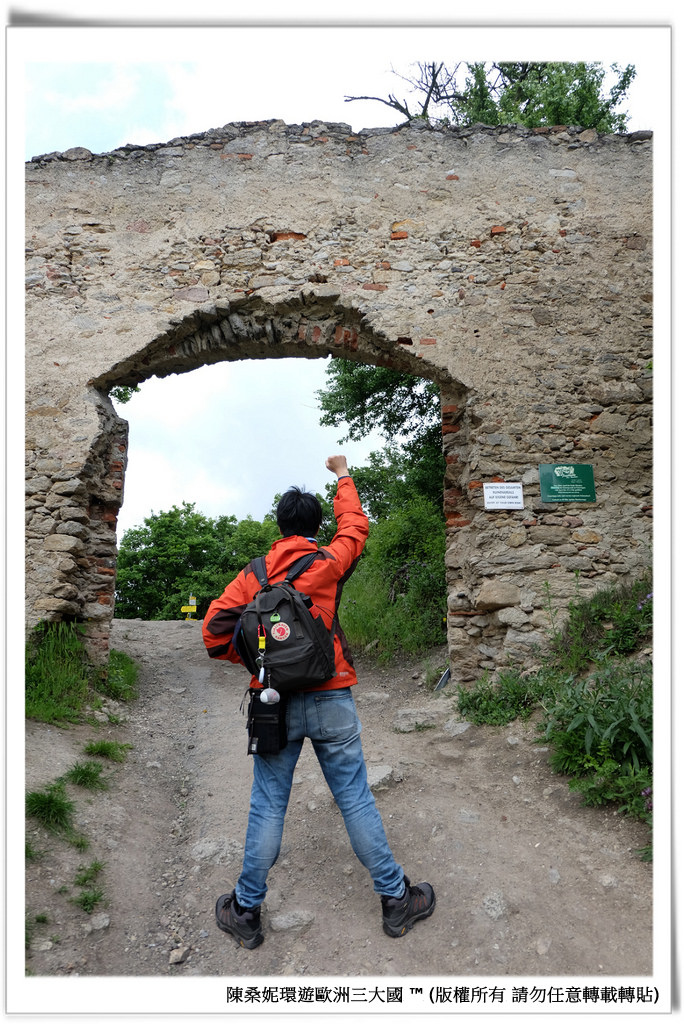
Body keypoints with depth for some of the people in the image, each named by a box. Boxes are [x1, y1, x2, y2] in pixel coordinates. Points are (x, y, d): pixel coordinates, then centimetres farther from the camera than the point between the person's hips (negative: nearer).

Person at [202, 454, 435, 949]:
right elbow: (355, 524, 17)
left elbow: (215, 630, -4)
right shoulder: (330, 562, -2)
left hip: (274, 702, 1)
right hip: (331, 700, -1)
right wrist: (343, 475, 30)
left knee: (268, 806, 11)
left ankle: (246, 912, 25)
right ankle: (396, 899, 23)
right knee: (356, 800, 9)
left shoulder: (254, 574, 1)